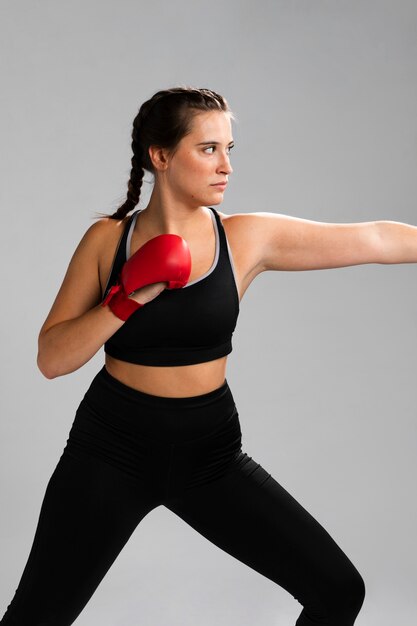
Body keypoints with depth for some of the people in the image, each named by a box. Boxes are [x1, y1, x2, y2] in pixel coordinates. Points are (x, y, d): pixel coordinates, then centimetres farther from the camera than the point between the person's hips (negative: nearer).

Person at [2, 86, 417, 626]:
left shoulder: (250, 238, -5)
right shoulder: (107, 240, -4)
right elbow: (51, 359, -8)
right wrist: (127, 301, -21)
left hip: (209, 451, 2)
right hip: (111, 449, -1)